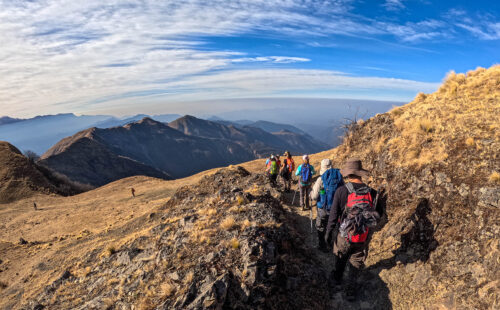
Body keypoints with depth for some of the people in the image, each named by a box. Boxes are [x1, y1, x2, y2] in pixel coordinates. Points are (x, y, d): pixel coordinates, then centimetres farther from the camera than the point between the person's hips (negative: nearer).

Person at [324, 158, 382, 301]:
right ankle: (351, 290, 27)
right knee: (356, 263, 21)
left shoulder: (342, 191, -20)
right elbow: (379, 213, 3)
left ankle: (336, 278, 47)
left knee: (339, 258, 25)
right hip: (363, 239, 1)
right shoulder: (372, 192, -11)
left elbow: (333, 215, -15)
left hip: (344, 236, -1)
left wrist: (328, 232, -3)